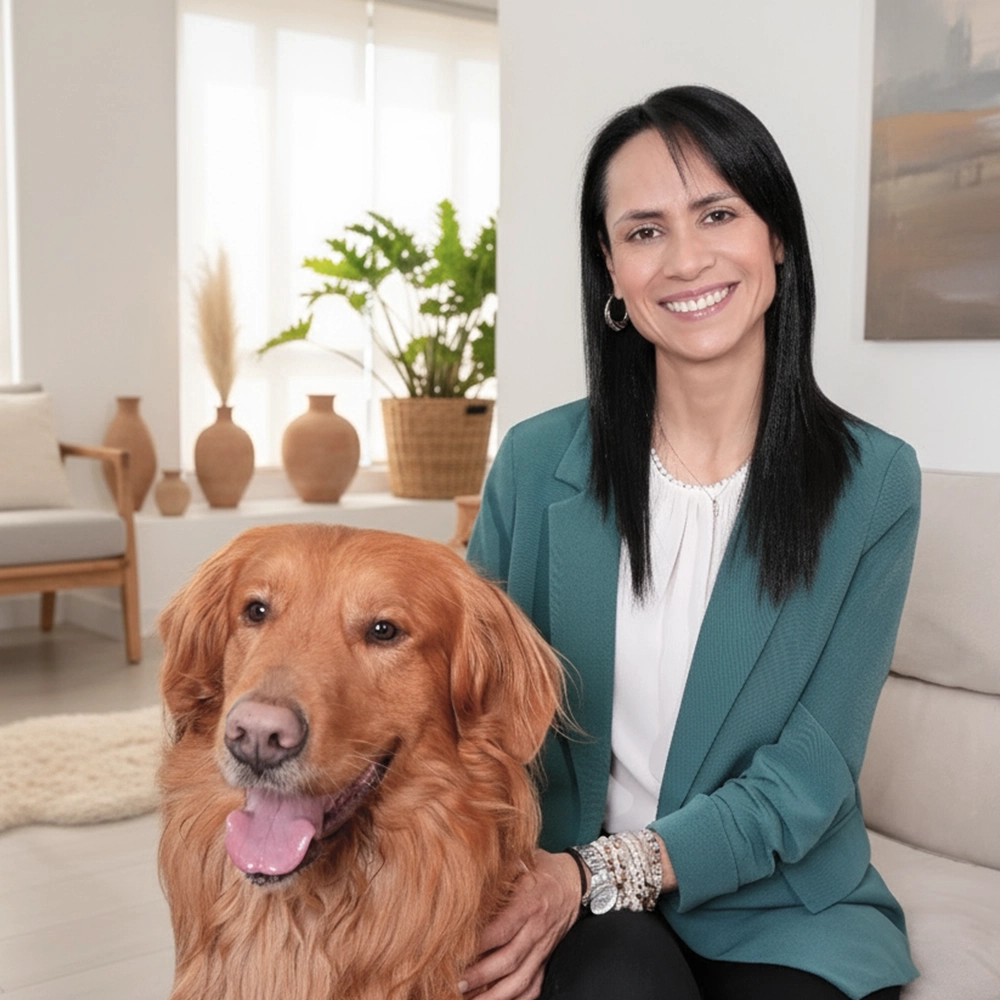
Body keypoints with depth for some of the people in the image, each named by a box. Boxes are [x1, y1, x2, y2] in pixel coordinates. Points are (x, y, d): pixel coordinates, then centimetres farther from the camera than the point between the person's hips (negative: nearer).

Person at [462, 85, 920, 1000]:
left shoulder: (873, 481, -7)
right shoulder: (538, 462, -4)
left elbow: (809, 773, -9)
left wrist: (600, 874, -21)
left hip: (781, 901, 2)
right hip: (575, 904, -1)